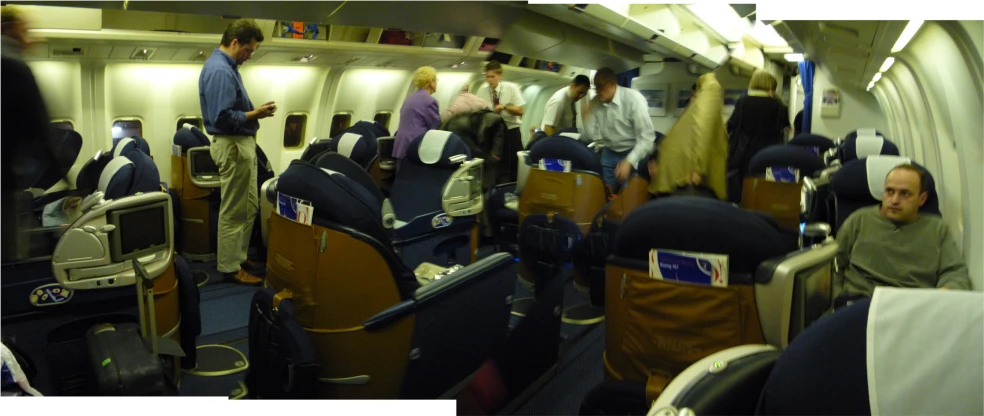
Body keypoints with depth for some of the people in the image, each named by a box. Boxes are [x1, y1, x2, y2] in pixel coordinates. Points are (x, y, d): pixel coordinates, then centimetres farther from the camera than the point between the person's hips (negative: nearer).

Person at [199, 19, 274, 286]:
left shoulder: (226, 66, 12)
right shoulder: (219, 70, -20)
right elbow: (223, 117, -27)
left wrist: (254, 111, 5)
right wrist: (255, 114, -16)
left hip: (242, 143, 11)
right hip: (232, 146, -11)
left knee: (249, 207, 18)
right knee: (234, 211, -1)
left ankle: (239, 256, 28)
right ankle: (230, 267, 9)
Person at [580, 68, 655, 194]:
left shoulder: (634, 99, -21)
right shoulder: (595, 103, -7)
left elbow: (647, 136, -22)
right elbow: (592, 137, -1)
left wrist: (629, 161, -29)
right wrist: (586, 118, -19)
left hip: (635, 153, -4)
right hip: (609, 154, 4)